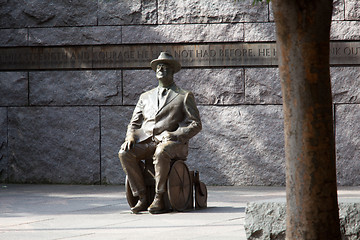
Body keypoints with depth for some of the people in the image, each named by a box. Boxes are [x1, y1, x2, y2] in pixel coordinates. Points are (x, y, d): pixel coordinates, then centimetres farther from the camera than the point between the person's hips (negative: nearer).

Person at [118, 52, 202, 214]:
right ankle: (141, 198, -24)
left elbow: (195, 124, 4)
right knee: (124, 153, -28)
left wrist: (175, 135, -13)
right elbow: (134, 123, 22)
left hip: (172, 143, -4)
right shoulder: (146, 97, 26)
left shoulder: (185, 97, 13)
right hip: (145, 142, 4)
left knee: (161, 152, -40)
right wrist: (130, 136, -2)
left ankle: (159, 199, -30)